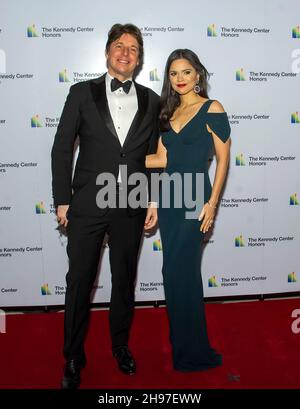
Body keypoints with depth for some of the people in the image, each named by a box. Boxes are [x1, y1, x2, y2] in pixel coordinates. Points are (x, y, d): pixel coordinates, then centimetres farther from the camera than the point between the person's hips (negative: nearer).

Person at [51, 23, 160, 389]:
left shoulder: (151, 101, 8)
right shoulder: (82, 93, 2)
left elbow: (154, 155, 10)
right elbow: (62, 149, 0)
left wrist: (154, 201, 5)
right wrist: (62, 200, -5)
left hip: (131, 207, 2)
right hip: (87, 204, -2)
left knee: (125, 280, 15)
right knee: (79, 283, 7)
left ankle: (120, 345, 36)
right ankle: (73, 358, 26)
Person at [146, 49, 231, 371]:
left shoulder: (212, 109, -5)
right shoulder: (169, 113, 13)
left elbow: (223, 160, -6)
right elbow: (161, 158, 8)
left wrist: (212, 204, -10)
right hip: (169, 198, 6)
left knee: (179, 272, -2)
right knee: (177, 271, 11)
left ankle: (193, 353, 17)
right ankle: (180, 342, 28)